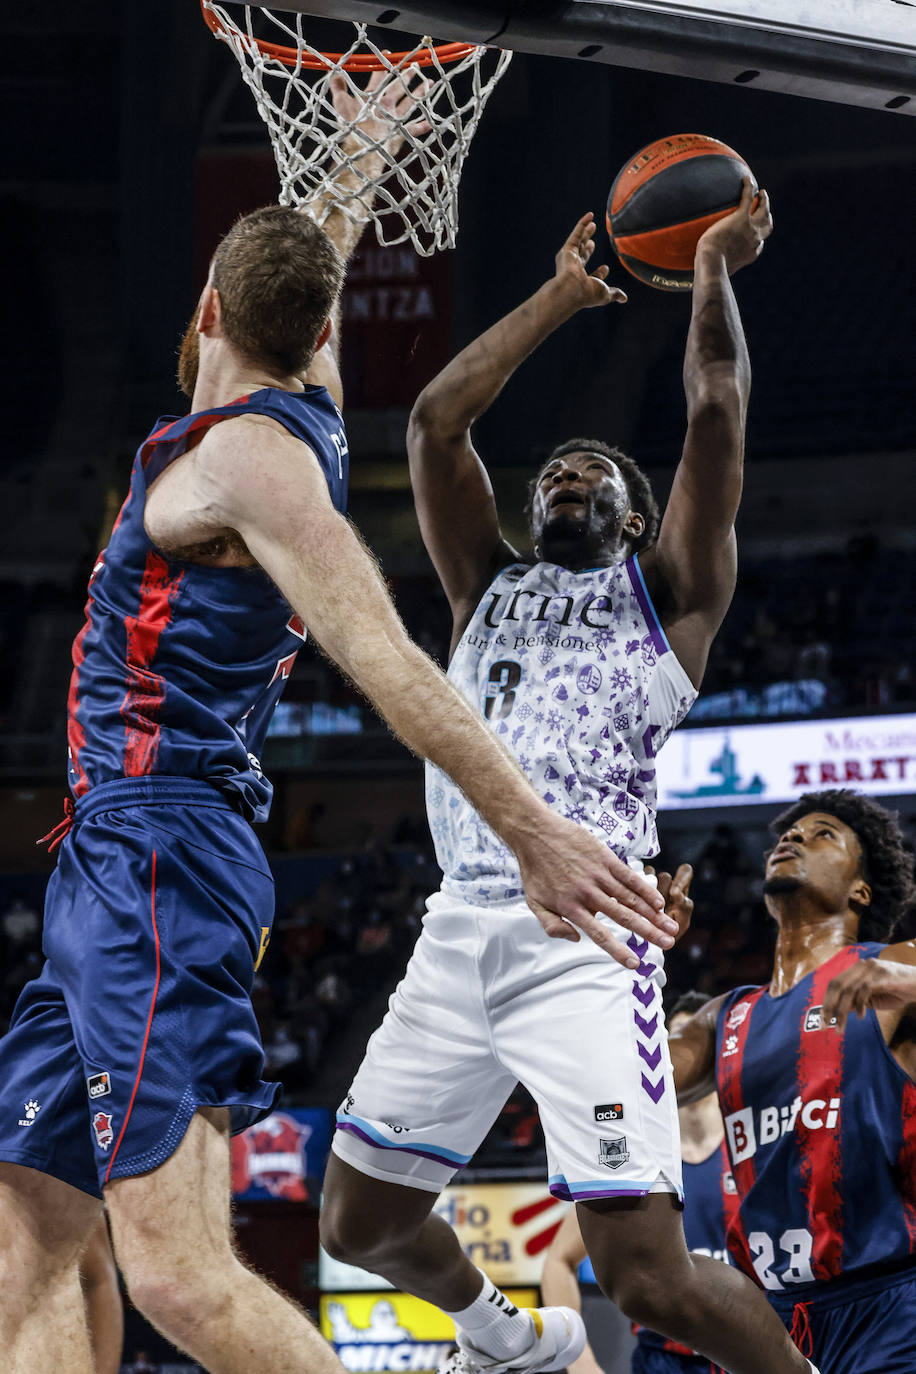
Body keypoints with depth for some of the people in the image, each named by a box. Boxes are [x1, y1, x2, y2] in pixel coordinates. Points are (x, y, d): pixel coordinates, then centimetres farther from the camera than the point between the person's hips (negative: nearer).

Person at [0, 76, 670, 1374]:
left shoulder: (246, 451, -11)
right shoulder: (307, 415, 15)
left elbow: (385, 659, -21)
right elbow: (311, 291, 38)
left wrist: (533, 831, -28)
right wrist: (360, 161, 55)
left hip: (158, 861, -10)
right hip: (122, 865, 10)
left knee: (178, 1268, -21)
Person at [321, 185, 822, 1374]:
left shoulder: (666, 594, 13)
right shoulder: (490, 590, 25)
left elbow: (718, 414, 4)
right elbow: (436, 421, 17)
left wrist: (715, 267, 14)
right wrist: (563, 298, 22)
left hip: (584, 942, -6)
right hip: (459, 933, 6)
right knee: (360, 1223, 13)